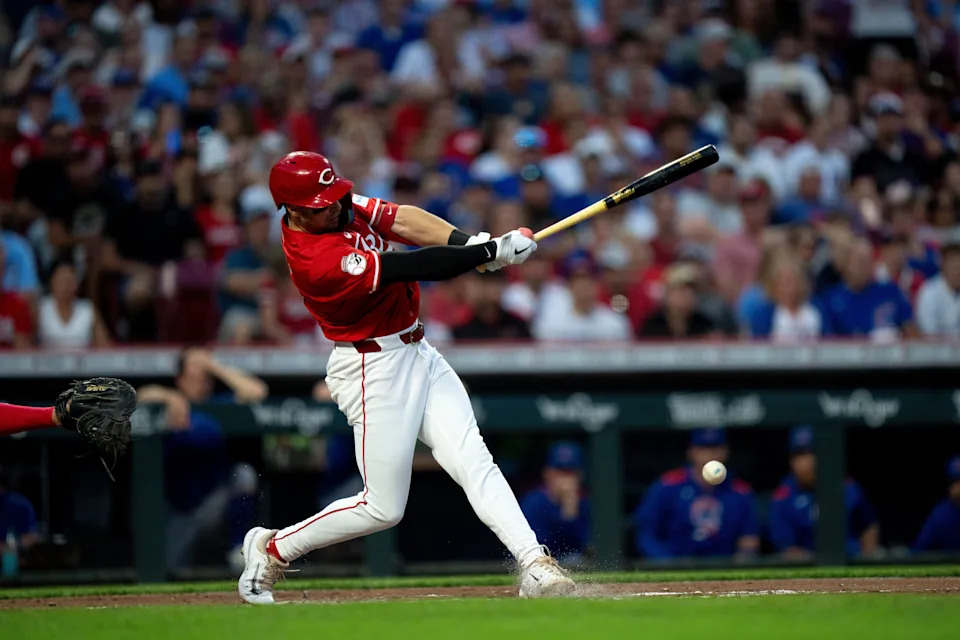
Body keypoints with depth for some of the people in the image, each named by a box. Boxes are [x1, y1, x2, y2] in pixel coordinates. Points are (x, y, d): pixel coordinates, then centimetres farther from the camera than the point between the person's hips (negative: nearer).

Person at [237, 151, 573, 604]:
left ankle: (535, 566, -14)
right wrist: (492, 252, -28)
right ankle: (270, 549, 19)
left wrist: (469, 242, -21)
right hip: (374, 371, -8)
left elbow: (405, 221, -5)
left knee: (474, 464, -6)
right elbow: (414, 267, -29)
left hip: (417, 354, 8)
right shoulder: (314, 260, -27)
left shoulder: (341, 204, 0)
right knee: (382, 509, 1)